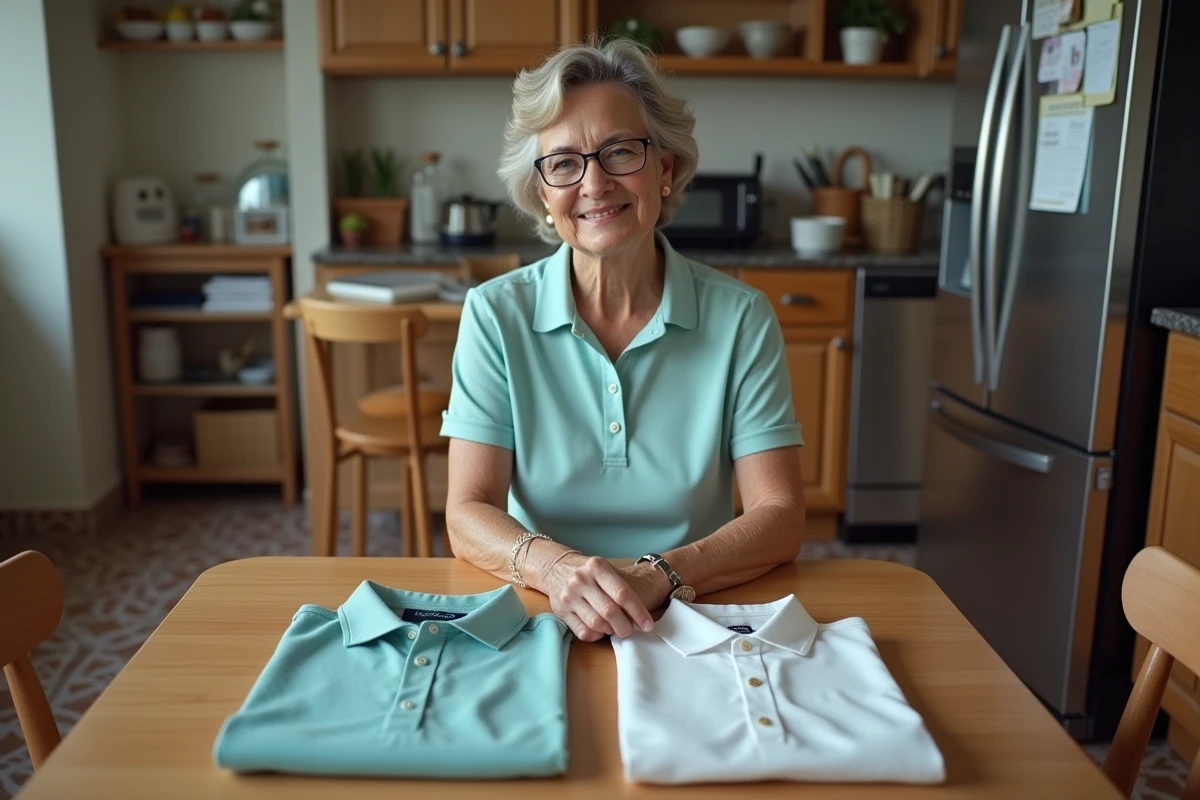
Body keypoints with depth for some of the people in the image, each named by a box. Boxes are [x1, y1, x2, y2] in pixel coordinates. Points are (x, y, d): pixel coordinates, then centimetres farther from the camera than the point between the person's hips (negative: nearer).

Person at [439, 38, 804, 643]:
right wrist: (553, 567, -27)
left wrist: (659, 577, -24)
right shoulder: (496, 314, -3)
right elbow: (469, 515, -7)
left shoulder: (740, 317, -4)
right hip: (536, 623, 0)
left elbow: (781, 518, -7)